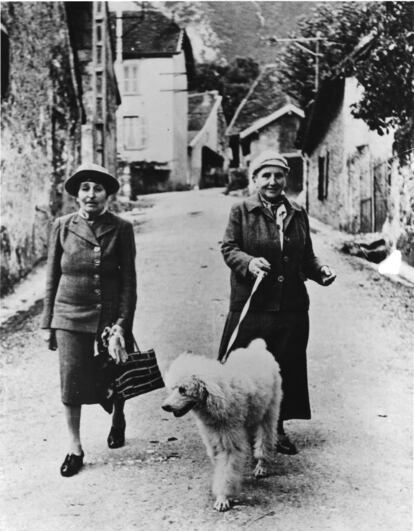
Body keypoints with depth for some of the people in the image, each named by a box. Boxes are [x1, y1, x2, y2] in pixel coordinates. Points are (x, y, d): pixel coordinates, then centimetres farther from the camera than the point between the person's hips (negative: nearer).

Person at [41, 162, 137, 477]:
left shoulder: (121, 229, -4)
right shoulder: (62, 227, 0)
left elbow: (129, 280, -3)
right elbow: (52, 277, 6)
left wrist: (122, 324, -10)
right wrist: (48, 323, 5)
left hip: (110, 315, 0)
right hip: (70, 315, 1)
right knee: (72, 380, -1)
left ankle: (118, 420, 43)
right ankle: (75, 448, 15)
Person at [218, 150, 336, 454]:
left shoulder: (298, 214, 11)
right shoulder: (241, 211, 1)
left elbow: (306, 256, 16)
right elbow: (229, 249, -3)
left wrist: (320, 271, -3)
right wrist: (249, 262, -22)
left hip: (292, 307, 4)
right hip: (250, 305, -3)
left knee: (286, 368, 9)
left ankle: (278, 427, 24)